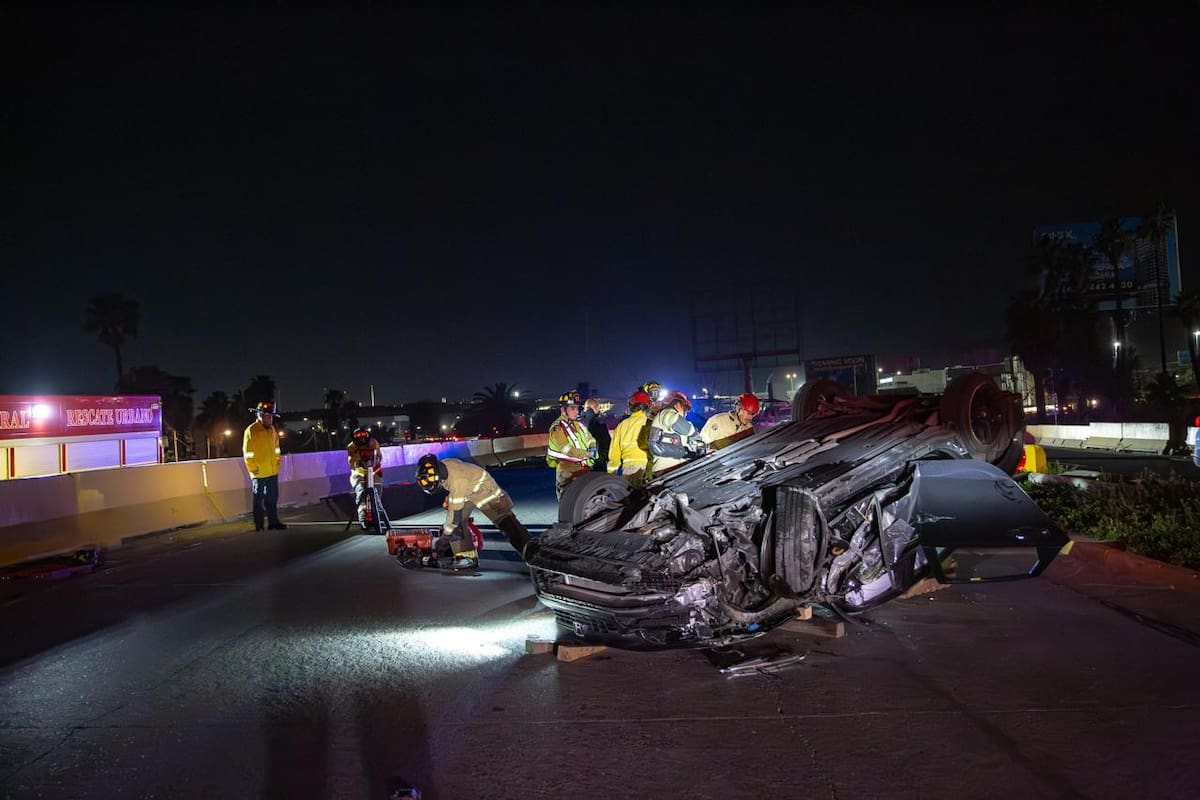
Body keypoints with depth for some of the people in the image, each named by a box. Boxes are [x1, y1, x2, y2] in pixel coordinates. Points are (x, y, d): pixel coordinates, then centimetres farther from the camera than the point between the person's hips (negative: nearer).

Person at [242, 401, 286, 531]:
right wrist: (253, 468, -11)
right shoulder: (251, 430, -10)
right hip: (259, 472, -6)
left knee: (272, 498, 11)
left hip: (273, 471, 6)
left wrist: (277, 462, 14)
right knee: (258, 499, 4)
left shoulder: (272, 430, 10)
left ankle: (273, 522, 19)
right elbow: (247, 452, -10)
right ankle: (259, 526, 10)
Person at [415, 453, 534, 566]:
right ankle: (466, 555, 0)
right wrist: (449, 498, 19)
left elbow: (455, 511, -32)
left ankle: (528, 548, -18)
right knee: (458, 523, -6)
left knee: (504, 519, -15)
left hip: (484, 489, -8)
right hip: (465, 492, 8)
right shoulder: (440, 466, -18)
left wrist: (446, 534, -23)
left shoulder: (457, 480, -40)